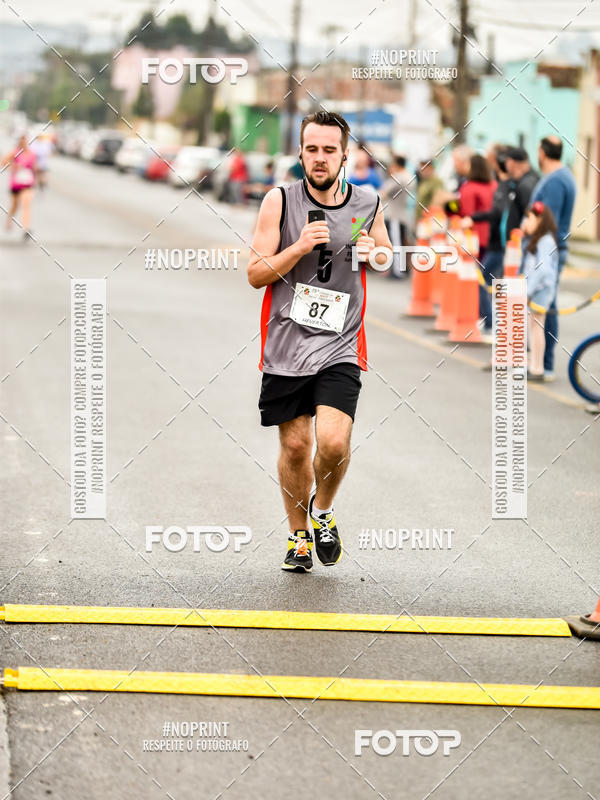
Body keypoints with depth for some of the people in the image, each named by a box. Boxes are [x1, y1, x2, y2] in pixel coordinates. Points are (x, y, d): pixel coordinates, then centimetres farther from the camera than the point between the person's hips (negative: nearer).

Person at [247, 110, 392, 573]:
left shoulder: (368, 205, 1)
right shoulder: (280, 201, -5)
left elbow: (388, 256, 19)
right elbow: (256, 274, -6)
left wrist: (373, 253, -4)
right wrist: (301, 246, -20)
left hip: (339, 348, 0)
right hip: (286, 344, 0)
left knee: (334, 443, -17)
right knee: (295, 446, 8)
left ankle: (323, 509, 15)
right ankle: (299, 535, 31)